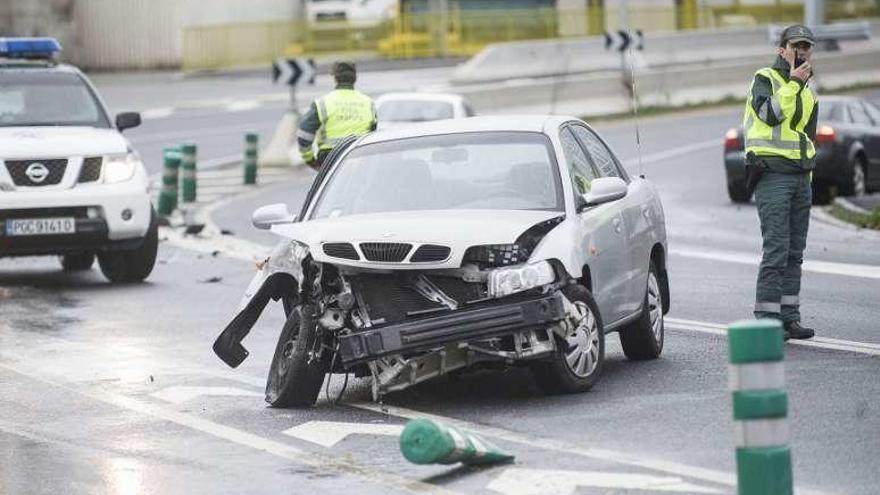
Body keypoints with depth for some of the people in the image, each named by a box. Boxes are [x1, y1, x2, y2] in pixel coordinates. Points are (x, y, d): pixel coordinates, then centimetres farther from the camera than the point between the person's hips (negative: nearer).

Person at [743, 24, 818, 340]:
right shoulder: (765, 79, -2)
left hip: (800, 176, 7)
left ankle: (788, 316, 12)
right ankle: (766, 319, -12)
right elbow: (769, 113, -20)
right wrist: (793, 84, -18)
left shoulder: (808, 91, 19)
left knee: (795, 252, 7)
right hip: (773, 174, -7)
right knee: (776, 251, -13)